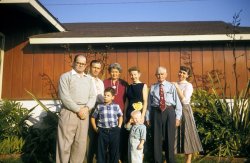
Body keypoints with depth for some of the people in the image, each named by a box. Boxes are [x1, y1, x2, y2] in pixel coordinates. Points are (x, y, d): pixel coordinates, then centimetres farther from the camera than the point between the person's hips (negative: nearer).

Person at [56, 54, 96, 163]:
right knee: (65, 144, -2)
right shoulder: (66, 76, 1)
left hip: (84, 113, 5)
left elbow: (93, 96, 12)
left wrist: (87, 108, -7)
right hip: (69, 113, -5)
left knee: (81, 145, 8)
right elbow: (64, 97, -10)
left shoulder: (89, 79, 18)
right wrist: (78, 110, -13)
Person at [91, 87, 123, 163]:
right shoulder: (99, 106, 0)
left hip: (114, 131, 0)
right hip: (103, 131, 0)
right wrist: (95, 128, 5)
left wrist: (119, 126, 7)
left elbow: (120, 116, 16)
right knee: (101, 151, 9)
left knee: (114, 151, 9)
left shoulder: (116, 106, 1)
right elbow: (93, 117, 10)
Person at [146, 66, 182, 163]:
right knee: (156, 138, 9)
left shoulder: (171, 86, 1)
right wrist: (148, 117, 1)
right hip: (156, 112, 1)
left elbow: (177, 102, 0)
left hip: (169, 112, -1)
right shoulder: (152, 87, 4)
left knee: (169, 138, 9)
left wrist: (177, 117, -5)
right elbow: (149, 103, 4)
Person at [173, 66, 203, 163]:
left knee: (187, 133, 0)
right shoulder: (174, 84, 11)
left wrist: (177, 87, -15)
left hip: (184, 110, -5)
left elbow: (184, 100, -16)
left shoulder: (188, 85, -5)